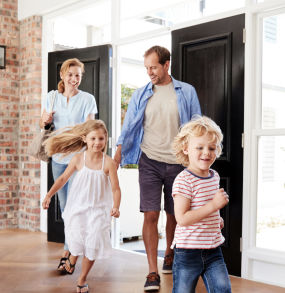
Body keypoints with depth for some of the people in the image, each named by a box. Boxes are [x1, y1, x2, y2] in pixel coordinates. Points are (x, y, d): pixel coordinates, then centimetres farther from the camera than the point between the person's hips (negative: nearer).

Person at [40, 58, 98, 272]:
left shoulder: (87, 99, -2)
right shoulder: (52, 97, 8)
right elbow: (43, 123, 14)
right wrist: (46, 121, -9)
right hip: (58, 157, 5)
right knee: (64, 205, 13)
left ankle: (68, 252, -5)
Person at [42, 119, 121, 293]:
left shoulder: (109, 163, -10)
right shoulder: (78, 159, -5)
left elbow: (115, 188, -9)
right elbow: (63, 178, 6)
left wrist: (116, 207, -23)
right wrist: (49, 195, 2)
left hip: (98, 210, 0)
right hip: (78, 208, 1)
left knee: (93, 245, -2)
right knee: (77, 242, -2)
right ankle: (72, 258, 39)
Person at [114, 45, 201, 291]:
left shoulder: (187, 92, 2)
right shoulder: (141, 95, 5)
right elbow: (128, 129, 6)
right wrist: (116, 159, -1)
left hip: (177, 162, 0)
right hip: (150, 162, 0)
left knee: (174, 214, 13)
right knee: (150, 215, -7)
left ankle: (169, 254, 40)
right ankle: (153, 273, -1)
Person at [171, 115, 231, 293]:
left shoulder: (214, 176, 8)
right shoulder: (184, 180, -18)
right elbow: (182, 218, -25)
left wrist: (217, 219, 11)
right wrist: (214, 205, -26)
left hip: (213, 250, 6)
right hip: (188, 251, -6)